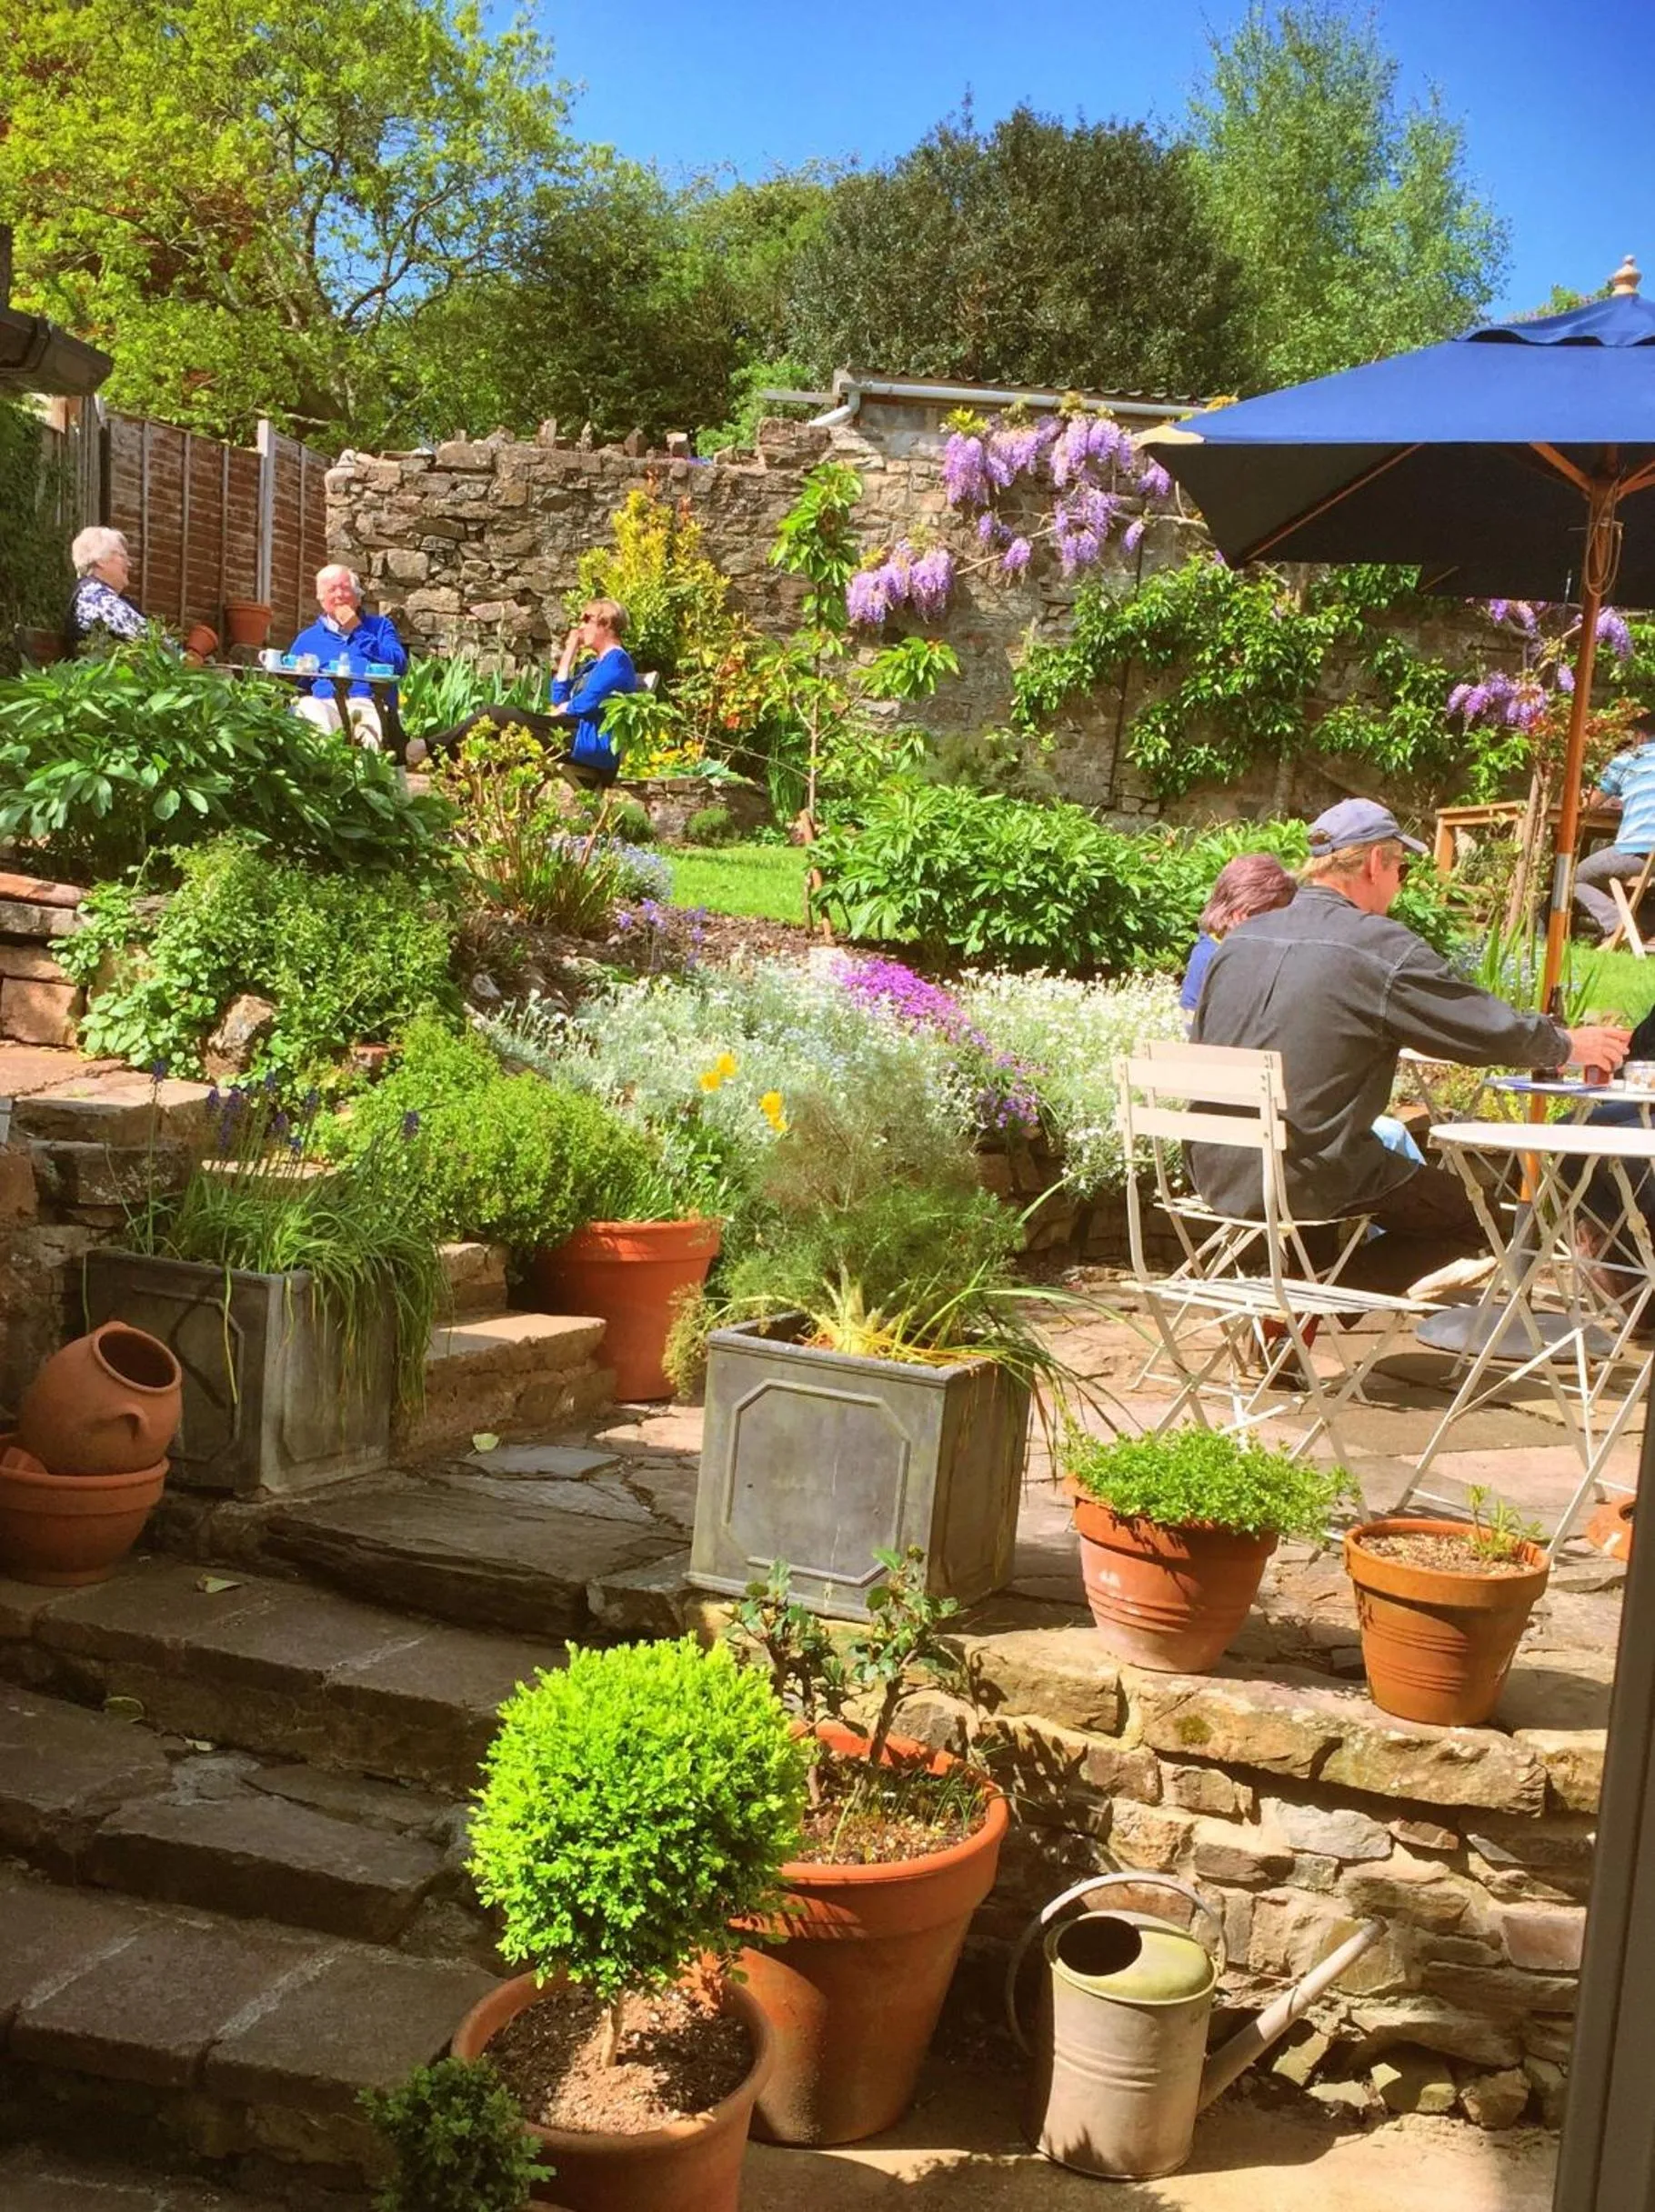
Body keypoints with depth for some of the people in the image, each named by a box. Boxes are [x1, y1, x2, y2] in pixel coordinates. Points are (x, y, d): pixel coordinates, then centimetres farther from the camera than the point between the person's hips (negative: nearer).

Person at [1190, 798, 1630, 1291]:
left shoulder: (1240, 939, 7)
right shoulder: (1380, 947, -12)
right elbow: (1496, 1031, -5)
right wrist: (1570, 1045, 15)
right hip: (1305, 1184, -7)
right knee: (1473, 1213, 11)